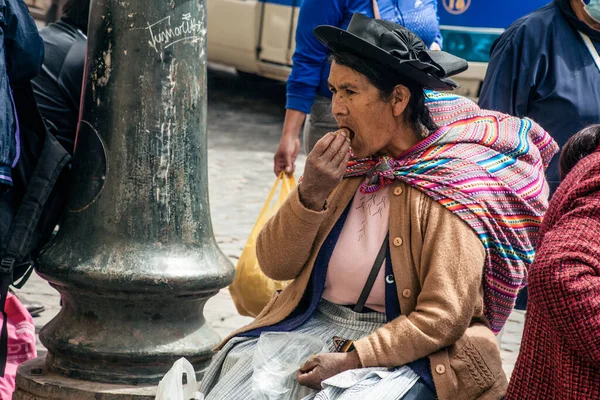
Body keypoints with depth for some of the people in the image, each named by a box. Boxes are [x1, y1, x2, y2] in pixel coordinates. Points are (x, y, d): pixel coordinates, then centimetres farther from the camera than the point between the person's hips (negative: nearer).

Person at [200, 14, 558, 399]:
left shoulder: (452, 183, -11)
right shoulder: (345, 160, 4)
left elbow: (442, 318, -14)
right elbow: (276, 264, 3)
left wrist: (351, 360, -20)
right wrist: (311, 193, -12)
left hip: (404, 351, -4)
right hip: (313, 324, 5)